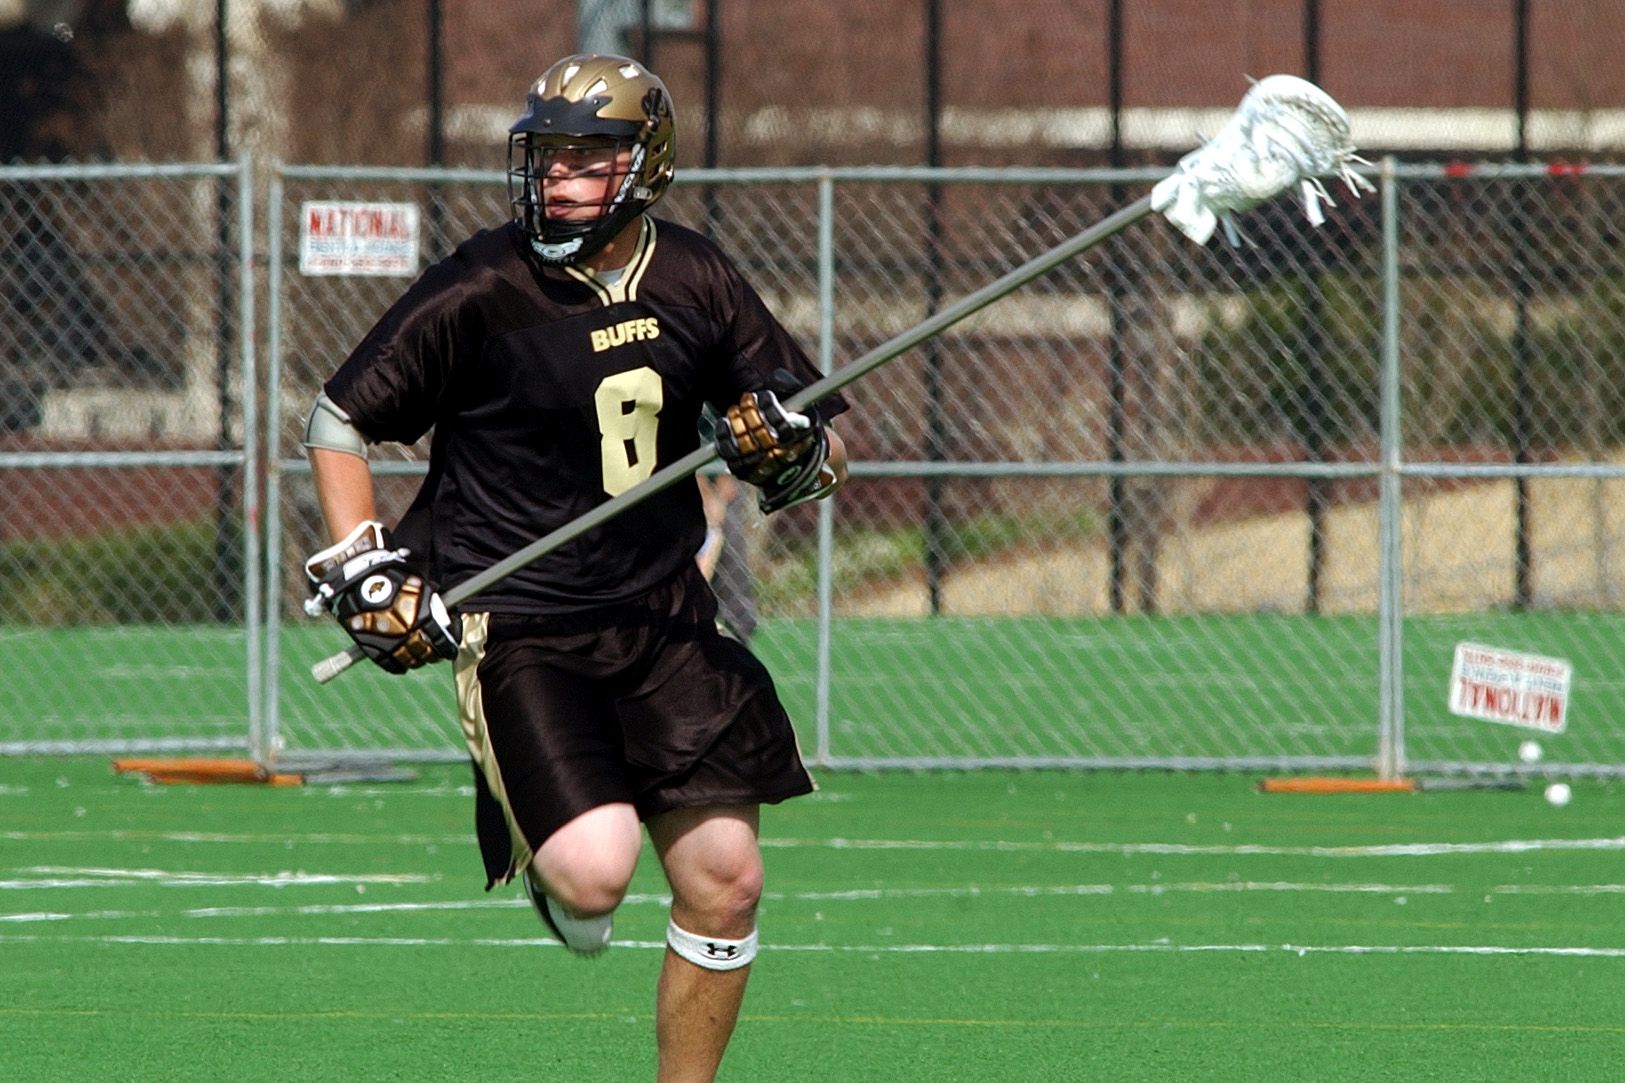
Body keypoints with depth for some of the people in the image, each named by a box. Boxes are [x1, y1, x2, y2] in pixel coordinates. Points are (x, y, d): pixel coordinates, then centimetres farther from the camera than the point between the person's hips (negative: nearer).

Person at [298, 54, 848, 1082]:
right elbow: (337, 420, 1)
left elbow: (828, 455, 8)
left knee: (725, 877, -1)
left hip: (664, 613, 4)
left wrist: (792, 454, -15)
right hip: (516, 627, -4)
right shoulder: (480, 292, -10)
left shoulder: (697, 283, 1)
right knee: (595, 872, -20)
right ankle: (548, 864, 18)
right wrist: (359, 566, -9)